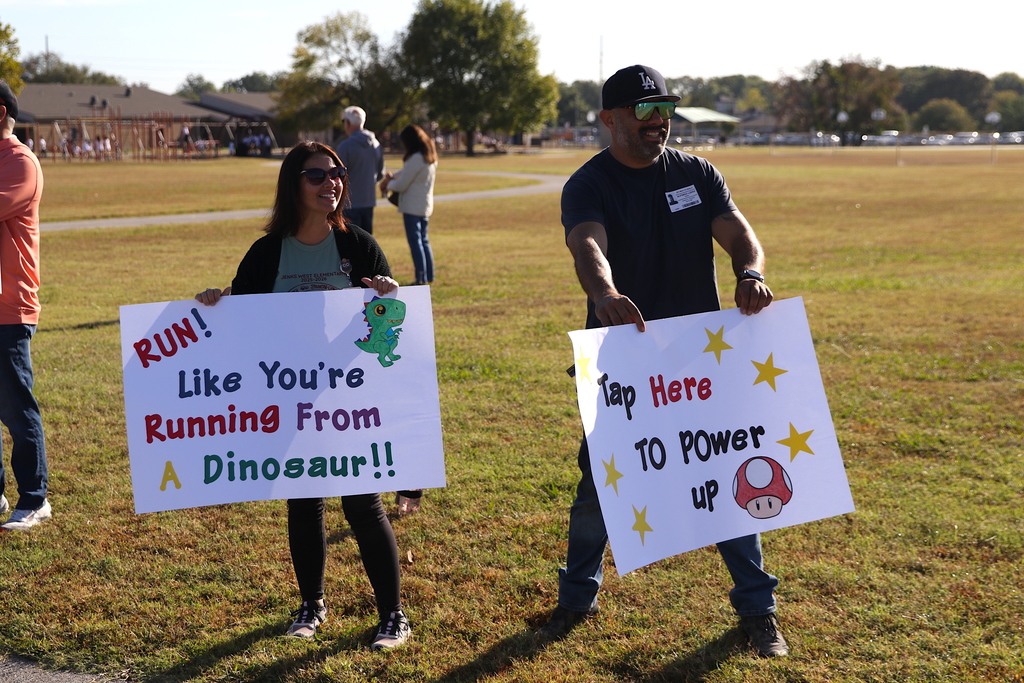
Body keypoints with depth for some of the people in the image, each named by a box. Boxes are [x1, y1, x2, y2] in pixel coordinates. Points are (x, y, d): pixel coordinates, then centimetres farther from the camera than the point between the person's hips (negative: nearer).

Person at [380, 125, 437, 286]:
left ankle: (421, 278, -4)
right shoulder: (430, 157, 8)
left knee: (415, 242, -4)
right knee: (423, 240, 16)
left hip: (412, 207, -9)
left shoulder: (416, 158, -21)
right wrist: (392, 176, 7)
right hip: (425, 206, 9)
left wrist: (388, 185, 4)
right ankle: (429, 276, 19)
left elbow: (401, 185, -15)